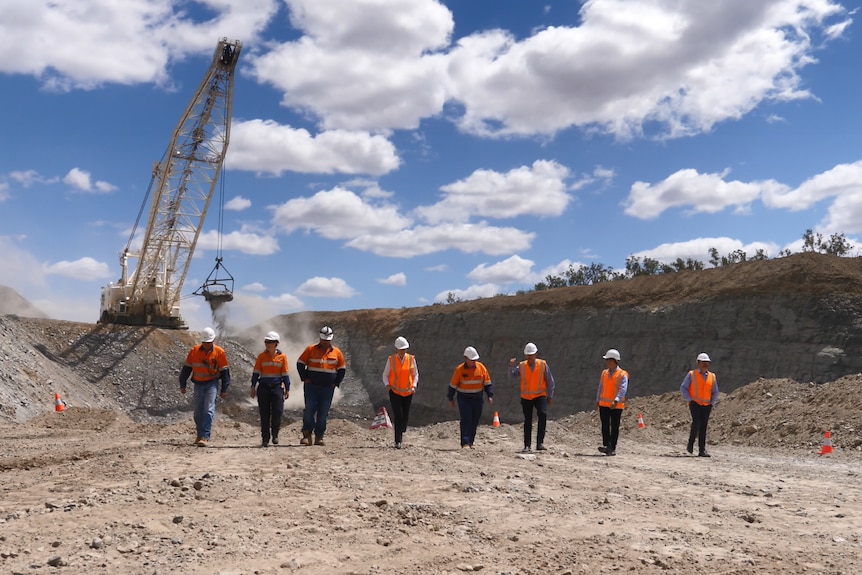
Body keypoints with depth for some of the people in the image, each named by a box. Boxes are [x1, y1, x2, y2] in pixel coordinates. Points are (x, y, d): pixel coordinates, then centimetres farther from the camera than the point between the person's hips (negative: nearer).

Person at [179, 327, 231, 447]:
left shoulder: (219, 353, -6)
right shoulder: (194, 351, 0)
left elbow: (224, 372, -2)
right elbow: (186, 368, 7)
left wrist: (224, 390, -3)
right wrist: (182, 385, 7)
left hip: (212, 384, -3)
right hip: (198, 384, 4)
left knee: (208, 410, -14)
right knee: (198, 412, 10)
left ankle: (205, 437, -17)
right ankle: (200, 435, 25)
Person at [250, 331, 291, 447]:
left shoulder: (282, 357, 3)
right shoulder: (261, 356, 5)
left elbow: (285, 374, 6)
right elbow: (256, 373, 6)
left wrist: (287, 389, 4)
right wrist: (253, 387, 0)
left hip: (277, 387, -1)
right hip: (263, 387, 1)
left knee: (277, 412, -8)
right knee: (264, 414, 2)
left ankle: (275, 434, 16)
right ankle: (265, 439, 11)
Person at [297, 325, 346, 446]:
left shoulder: (336, 352, 8)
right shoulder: (311, 349, 3)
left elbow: (342, 369, 15)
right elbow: (300, 364, 7)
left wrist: (335, 383, 5)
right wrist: (305, 378, -2)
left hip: (328, 388, 2)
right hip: (311, 386, -2)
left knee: (323, 414, 4)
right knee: (309, 411, -7)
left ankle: (319, 437, 10)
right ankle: (307, 435, 1)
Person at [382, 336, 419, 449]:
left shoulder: (411, 359, 1)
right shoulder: (391, 359, -2)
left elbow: (415, 374, 11)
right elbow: (385, 374, 5)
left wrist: (414, 386, -5)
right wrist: (387, 384, -13)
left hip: (408, 392, 2)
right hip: (395, 392, -2)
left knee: (405, 416, 7)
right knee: (398, 415, -11)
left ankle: (402, 432, 35)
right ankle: (398, 441, -8)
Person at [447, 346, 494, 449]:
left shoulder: (481, 368, 0)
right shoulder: (460, 369, -8)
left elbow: (487, 383, 5)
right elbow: (453, 385, -1)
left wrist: (490, 395, -2)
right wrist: (450, 398, 2)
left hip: (477, 399, 4)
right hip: (464, 399, -3)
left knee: (474, 422, 8)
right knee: (466, 420, -11)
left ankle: (470, 442, 19)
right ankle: (465, 443, -11)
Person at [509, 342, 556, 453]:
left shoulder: (543, 364, -4)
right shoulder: (521, 366, -1)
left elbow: (550, 381, 2)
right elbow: (512, 374, -15)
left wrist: (550, 396, 2)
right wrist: (511, 366, -33)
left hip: (540, 396, -2)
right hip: (526, 397, 2)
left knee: (543, 415, -24)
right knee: (527, 421, 6)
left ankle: (540, 442, -19)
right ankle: (527, 446, 16)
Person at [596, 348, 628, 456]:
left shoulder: (622, 374, -9)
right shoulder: (604, 373, 11)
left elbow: (623, 390, -19)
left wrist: (616, 401, -32)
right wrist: (597, 401, 15)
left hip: (616, 406, -5)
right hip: (604, 404, 5)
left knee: (614, 427, 2)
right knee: (605, 426, -2)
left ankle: (612, 448, 7)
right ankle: (606, 445, -5)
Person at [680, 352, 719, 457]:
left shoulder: (712, 376, 11)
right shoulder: (691, 374, 2)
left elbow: (715, 392, 19)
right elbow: (683, 388, 1)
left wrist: (712, 403, 6)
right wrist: (690, 400, -8)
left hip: (706, 405, 3)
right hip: (695, 404, -3)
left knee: (703, 427, 0)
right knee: (696, 423, -20)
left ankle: (702, 451, 3)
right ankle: (690, 444, -2)